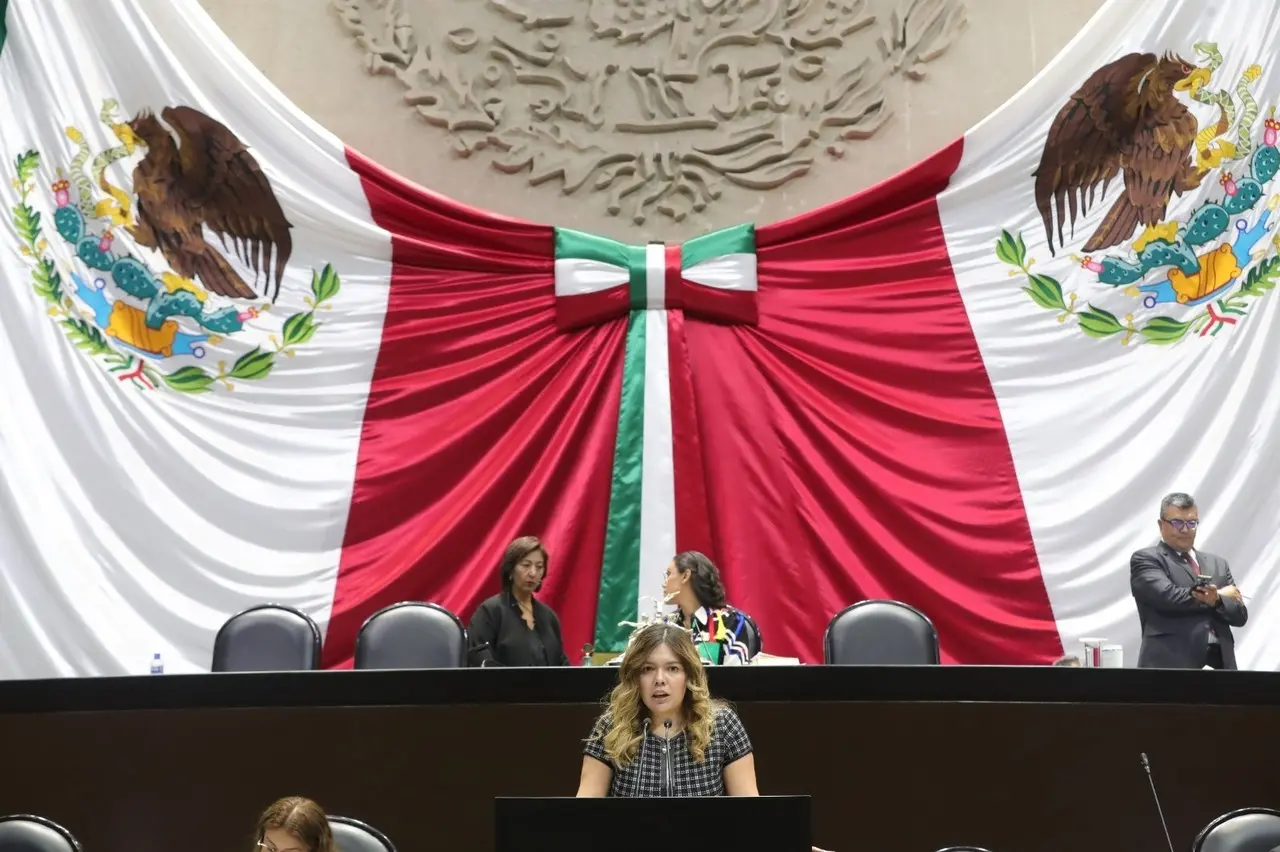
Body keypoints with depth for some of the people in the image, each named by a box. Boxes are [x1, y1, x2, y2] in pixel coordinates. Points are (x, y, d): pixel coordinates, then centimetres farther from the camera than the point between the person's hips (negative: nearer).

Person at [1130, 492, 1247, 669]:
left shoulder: (1218, 564, 22)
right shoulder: (1146, 559, 3)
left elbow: (1240, 615, 14)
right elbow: (1168, 597, -15)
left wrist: (1217, 600, -10)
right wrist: (1221, 595, 0)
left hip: (1219, 660, 5)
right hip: (1171, 662, -5)